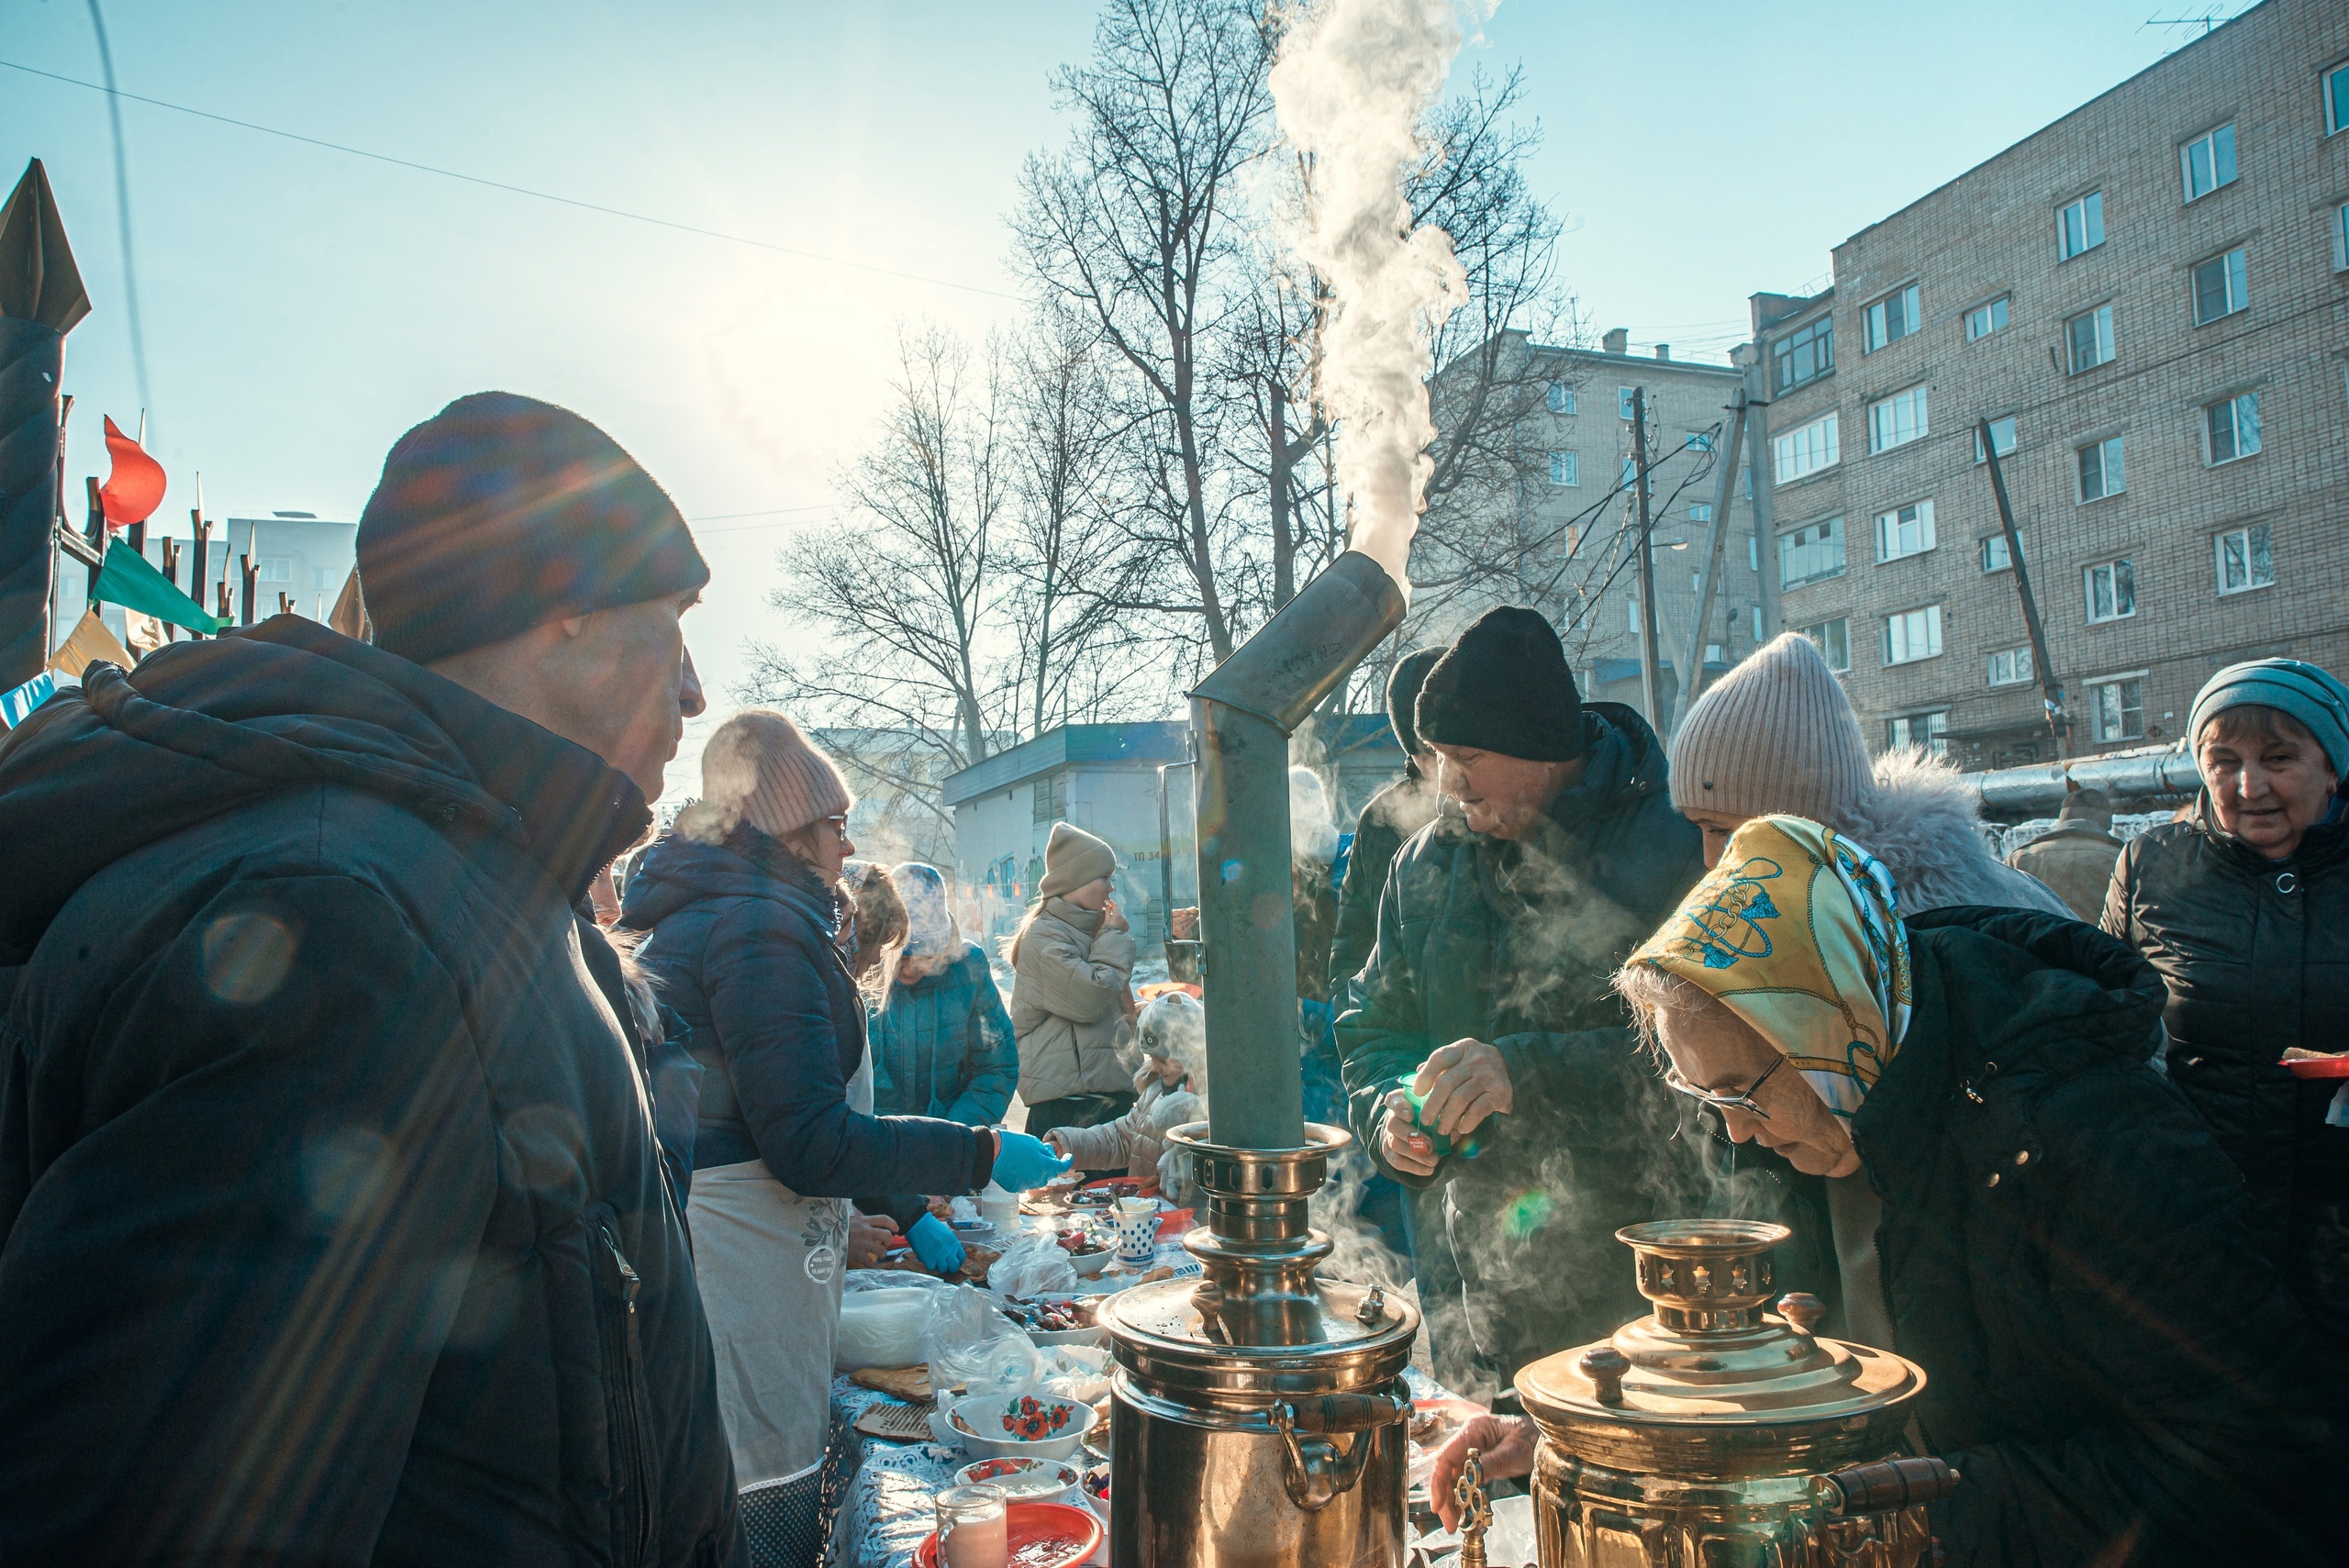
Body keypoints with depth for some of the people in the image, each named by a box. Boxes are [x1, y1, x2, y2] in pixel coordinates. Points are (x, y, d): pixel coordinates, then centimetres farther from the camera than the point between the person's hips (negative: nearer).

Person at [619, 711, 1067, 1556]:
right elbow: (810, 1144, -21)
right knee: (772, 1520, -1)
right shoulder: (764, 925, -17)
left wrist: (908, 1212, 23)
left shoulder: (703, 913, 17)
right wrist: (982, 1155, -14)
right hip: (746, 1258, -11)